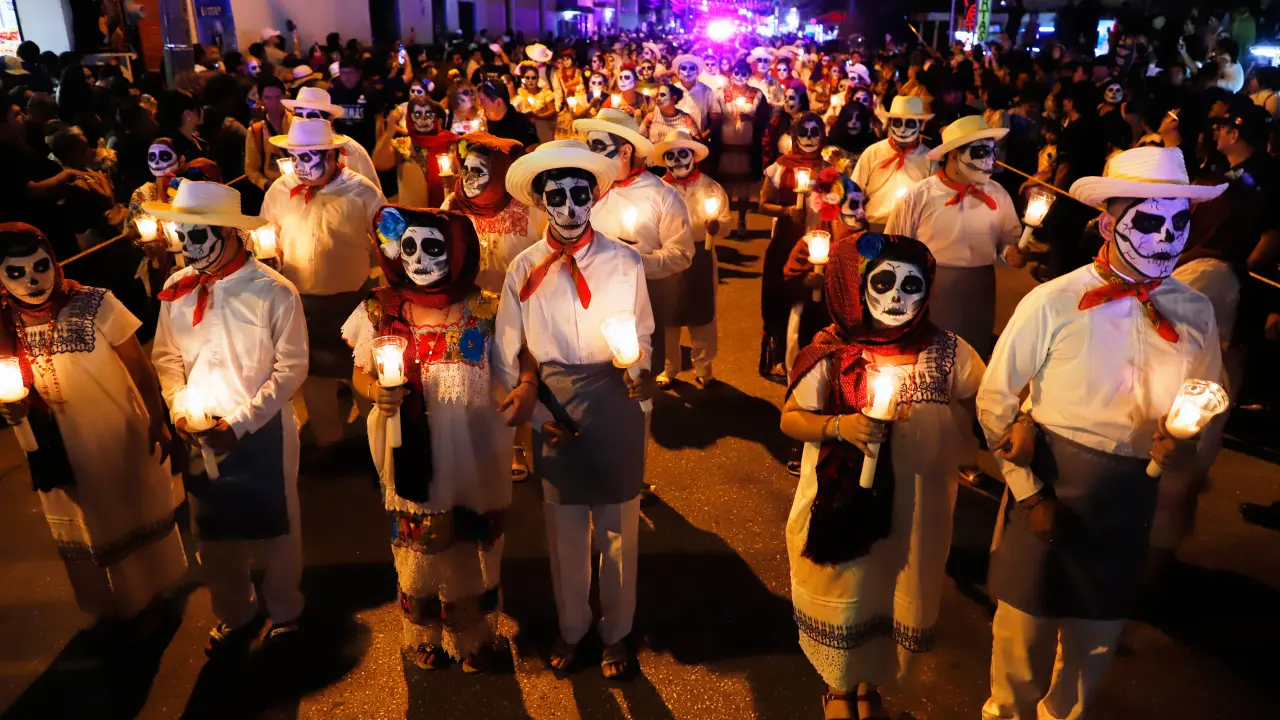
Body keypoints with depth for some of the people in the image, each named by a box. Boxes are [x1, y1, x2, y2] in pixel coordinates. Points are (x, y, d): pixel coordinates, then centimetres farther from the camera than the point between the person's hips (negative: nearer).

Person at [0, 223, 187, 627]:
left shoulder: (94, 305, -22)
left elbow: (140, 368, -14)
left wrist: (158, 423, -11)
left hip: (124, 438, -3)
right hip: (67, 451, 3)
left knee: (141, 513, 19)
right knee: (94, 530, 23)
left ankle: (159, 590, 46)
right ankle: (118, 607, 48)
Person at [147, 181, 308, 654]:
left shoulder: (273, 291, -14)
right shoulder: (177, 289, 0)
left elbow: (291, 368, -12)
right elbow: (166, 357, 9)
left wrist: (239, 423, -16)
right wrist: (182, 410, -6)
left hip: (262, 430, -4)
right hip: (200, 432, 4)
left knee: (274, 527, 11)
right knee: (213, 531, 17)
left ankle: (284, 611, 36)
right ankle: (233, 615, 40)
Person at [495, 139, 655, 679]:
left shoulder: (625, 261, -4)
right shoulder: (524, 270, -3)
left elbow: (642, 335, 4)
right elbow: (506, 355, 0)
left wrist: (640, 372, -16)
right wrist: (537, 414, -7)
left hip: (616, 407, 0)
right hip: (555, 409, 1)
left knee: (618, 528, 12)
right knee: (564, 528, 16)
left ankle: (617, 632, 35)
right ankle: (571, 627, 39)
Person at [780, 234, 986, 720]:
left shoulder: (947, 353, -7)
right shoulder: (832, 351, -12)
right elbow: (790, 418, -8)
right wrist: (838, 426, -25)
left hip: (914, 510, 2)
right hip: (839, 506, -2)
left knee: (898, 602, 18)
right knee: (841, 598, 16)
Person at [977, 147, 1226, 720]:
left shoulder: (1195, 314, -3)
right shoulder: (1052, 303, -15)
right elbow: (994, 401, -10)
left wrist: (1187, 445, -14)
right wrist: (1029, 492, -11)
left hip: (1129, 498, 4)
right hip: (1050, 483, -3)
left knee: (1098, 634, 21)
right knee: (1026, 622, 12)